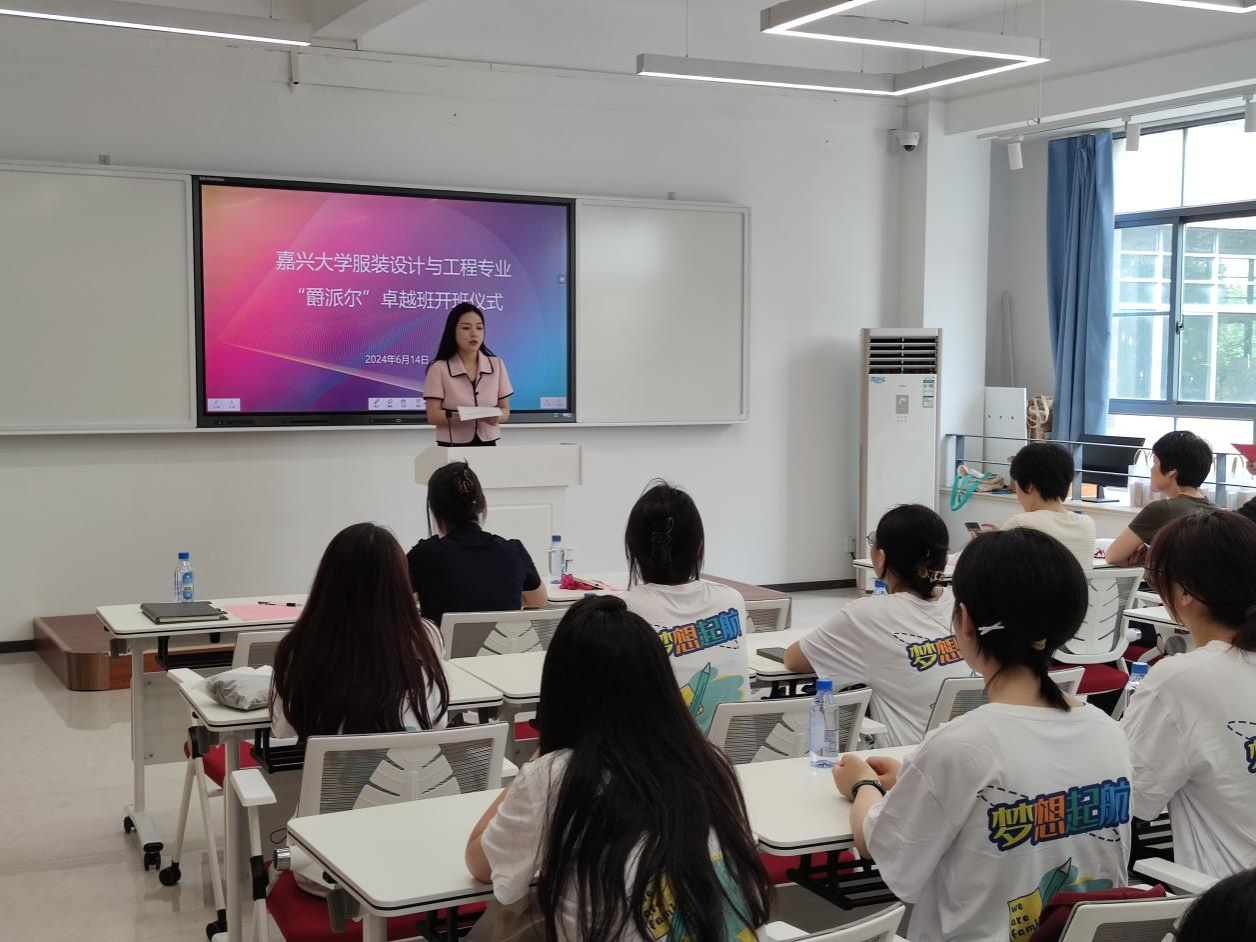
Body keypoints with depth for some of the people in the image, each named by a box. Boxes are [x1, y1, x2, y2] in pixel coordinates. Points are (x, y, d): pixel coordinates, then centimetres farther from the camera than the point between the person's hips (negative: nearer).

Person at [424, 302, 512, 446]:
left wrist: (496, 416, -16)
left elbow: (505, 410, 6)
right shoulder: (439, 368, -3)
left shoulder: (496, 365, 5)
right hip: (452, 448, -2)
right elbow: (433, 415, -8)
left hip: (487, 445, 2)